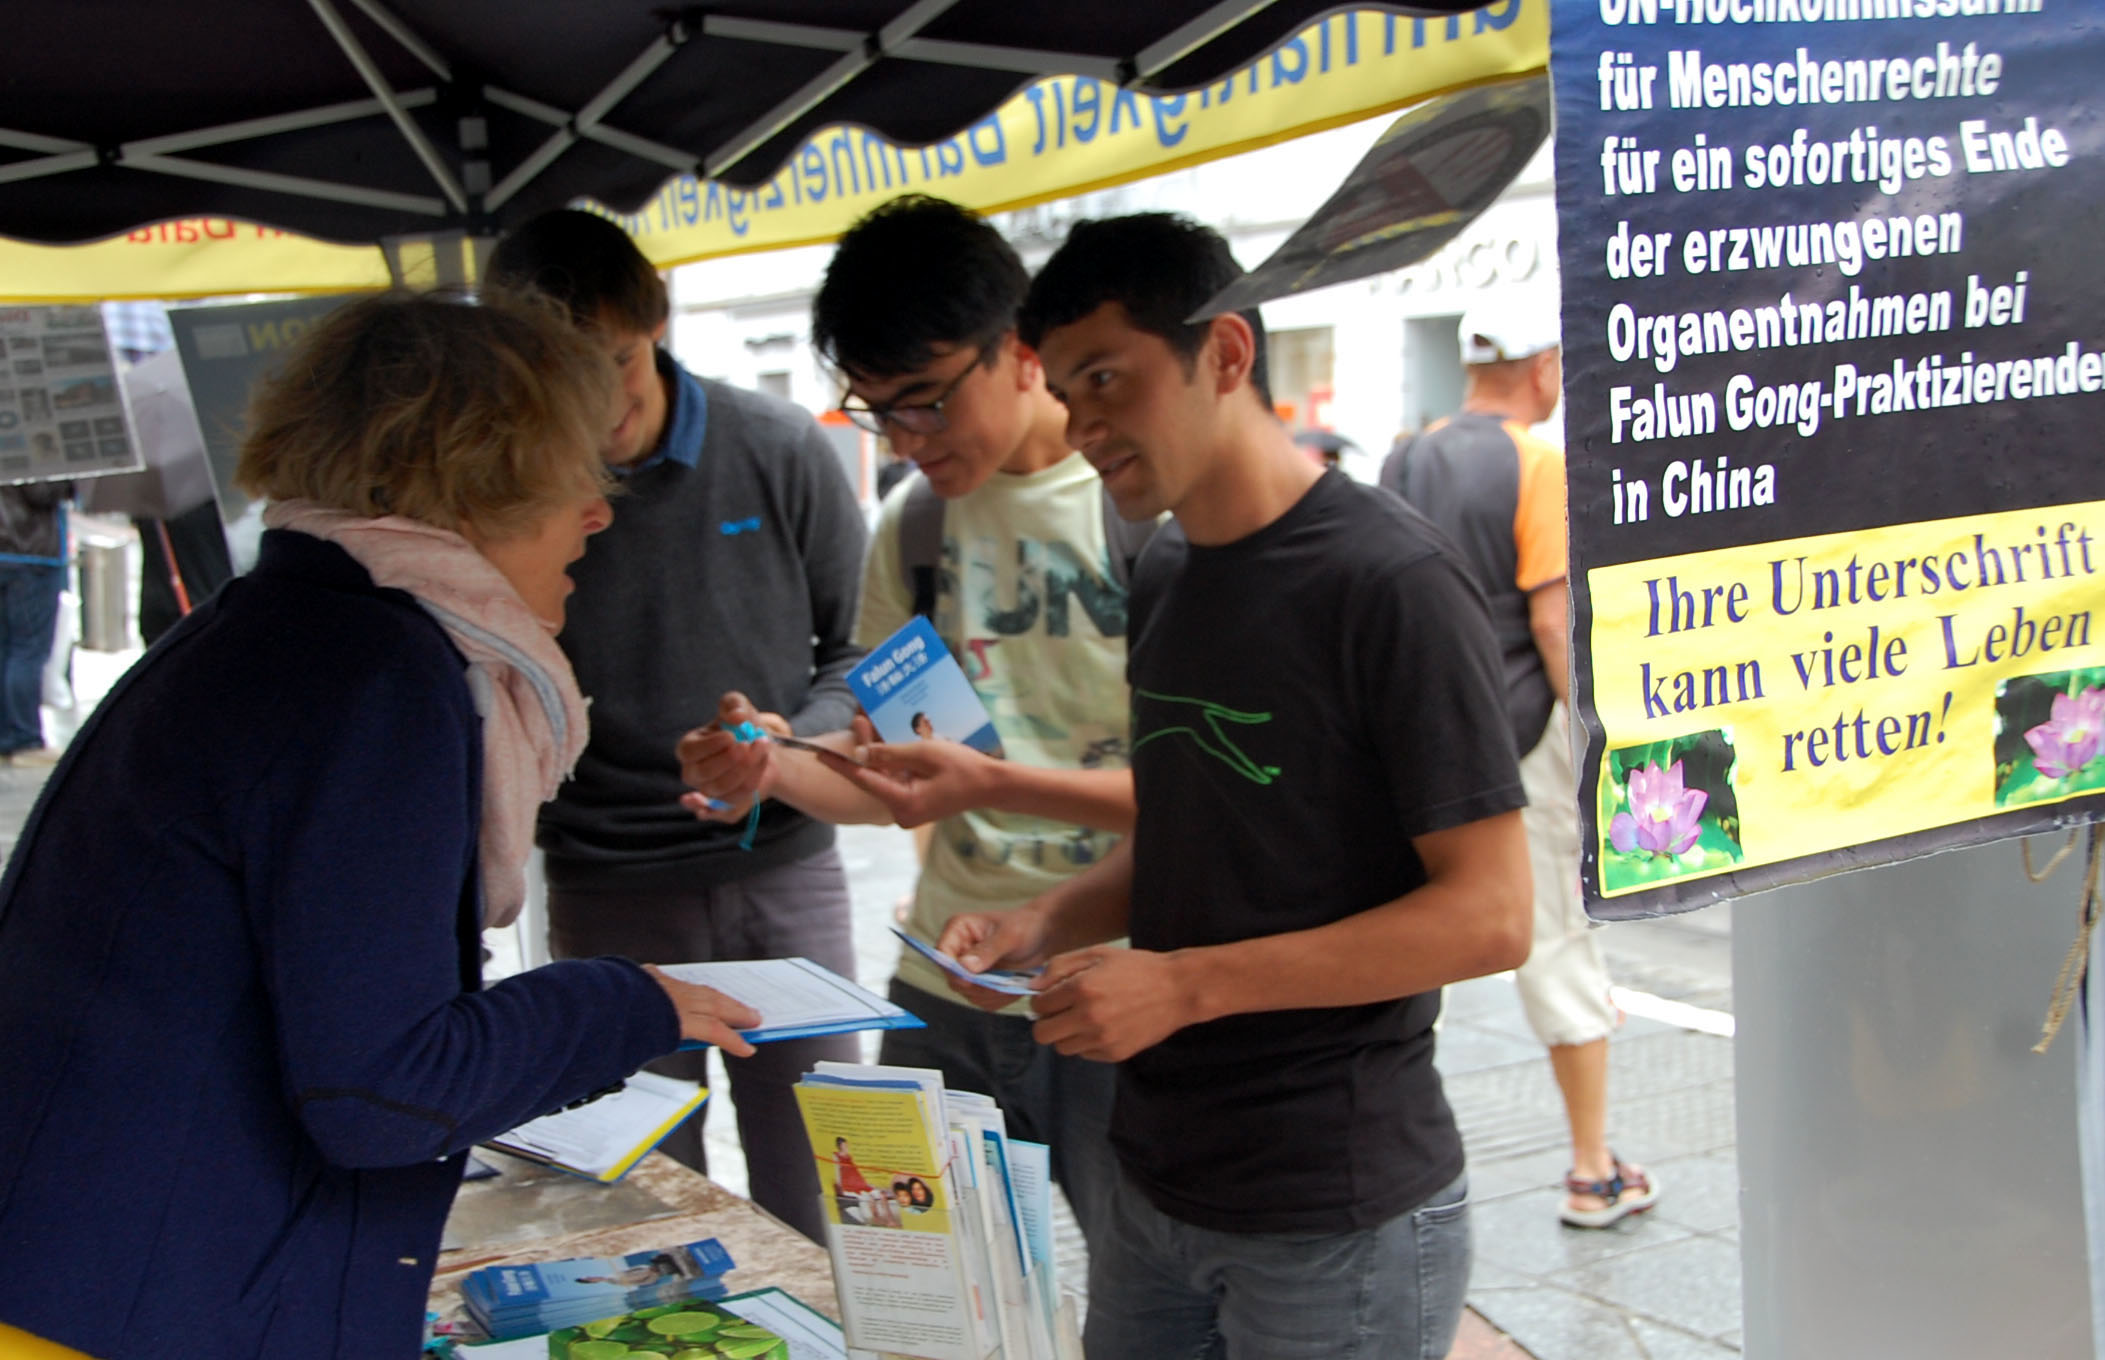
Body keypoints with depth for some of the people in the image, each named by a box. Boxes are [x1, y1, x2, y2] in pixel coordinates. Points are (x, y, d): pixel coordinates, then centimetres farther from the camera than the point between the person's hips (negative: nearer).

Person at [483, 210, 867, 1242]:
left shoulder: (779, 451, -2)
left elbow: (864, 647, 6)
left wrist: (794, 743, -12)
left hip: (783, 871, 1)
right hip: (606, 895, 0)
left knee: (818, 1216, 6)